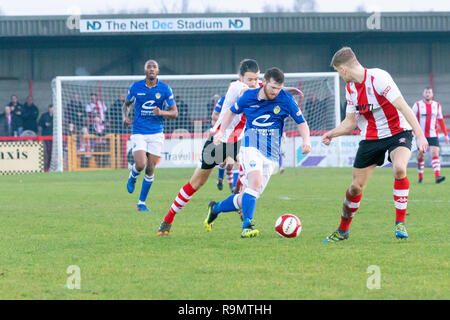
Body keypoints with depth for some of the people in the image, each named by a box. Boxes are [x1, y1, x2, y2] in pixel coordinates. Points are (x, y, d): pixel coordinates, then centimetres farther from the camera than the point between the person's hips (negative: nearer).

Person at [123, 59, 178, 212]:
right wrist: (125, 117, -4)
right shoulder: (136, 87, 0)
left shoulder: (165, 89, -1)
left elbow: (174, 112, 2)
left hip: (156, 133, 1)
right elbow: (126, 104, 16)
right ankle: (132, 177, 18)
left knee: (150, 169, 0)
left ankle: (142, 203, 13)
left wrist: (161, 112, -19)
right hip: (139, 133, -1)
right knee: (141, 164, -19)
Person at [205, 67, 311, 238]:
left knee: (247, 197, 3)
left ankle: (215, 208, 28)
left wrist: (306, 140, -15)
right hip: (251, 146, -2)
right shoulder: (248, 97, -1)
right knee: (255, 181, -30)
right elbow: (232, 111, 18)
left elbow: (302, 122, 3)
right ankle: (247, 226, -35)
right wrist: (221, 131, 9)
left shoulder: (286, 99, -2)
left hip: (271, 154, 2)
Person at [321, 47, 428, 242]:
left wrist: (419, 135, -32)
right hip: (370, 137, 6)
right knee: (356, 187, 5)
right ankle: (342, 230, 25)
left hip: (398, 132, -6)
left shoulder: (378, 78, -21)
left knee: (399, 169, -34)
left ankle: (400, 223, -22)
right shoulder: (350, 88, 3)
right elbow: (351, 122, 14)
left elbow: (403, 107, -25)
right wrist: (332, 134, -3)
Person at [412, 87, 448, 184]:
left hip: (433, 135, 1)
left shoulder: (437, 105, 9)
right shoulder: (417, 105, 2)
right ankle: (420, 177, 18)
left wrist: (445, 134, 15)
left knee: (435, 153, -15)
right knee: (421, 156, 2)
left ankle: (437, 176, -25)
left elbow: (440, 120, 16)